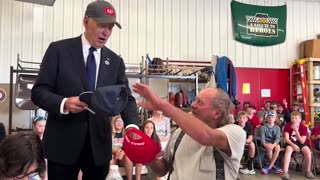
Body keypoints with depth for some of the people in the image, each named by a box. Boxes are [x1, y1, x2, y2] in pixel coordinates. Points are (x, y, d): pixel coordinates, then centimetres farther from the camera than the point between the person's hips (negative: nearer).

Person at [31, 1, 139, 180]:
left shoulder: (115, 61, 6)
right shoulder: (59, 49, -2)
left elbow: (126, 98, 0)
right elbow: (38, 91, -5)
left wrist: (132, 125, -20)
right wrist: (64, 103, -25)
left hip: (100, 143, 3)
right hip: (63, 142, -2)